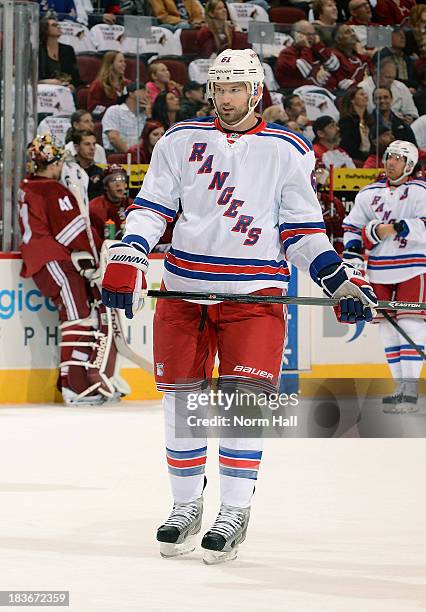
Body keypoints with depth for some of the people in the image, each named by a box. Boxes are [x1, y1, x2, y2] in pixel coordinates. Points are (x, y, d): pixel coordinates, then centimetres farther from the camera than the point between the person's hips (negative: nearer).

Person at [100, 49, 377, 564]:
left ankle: (235, 512, -4)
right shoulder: (180, 141, 8)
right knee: (180, 397, 2)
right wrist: (126, 260, -9)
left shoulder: (289, 151, 6)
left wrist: (339, 282, -1)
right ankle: (186, 507, 17)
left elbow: (303, 229, 9)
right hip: (184, 286, 2)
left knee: (243, 396, -13)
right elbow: (151, 207, 6)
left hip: (254, 289, -2)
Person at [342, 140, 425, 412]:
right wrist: (353, 255, 3)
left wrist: (398, 228, -26)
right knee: (388, 326, 4)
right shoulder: (370, 193, 13)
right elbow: (353, 227, 18)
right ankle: (401, 384, 12)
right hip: (379, 270, 5)